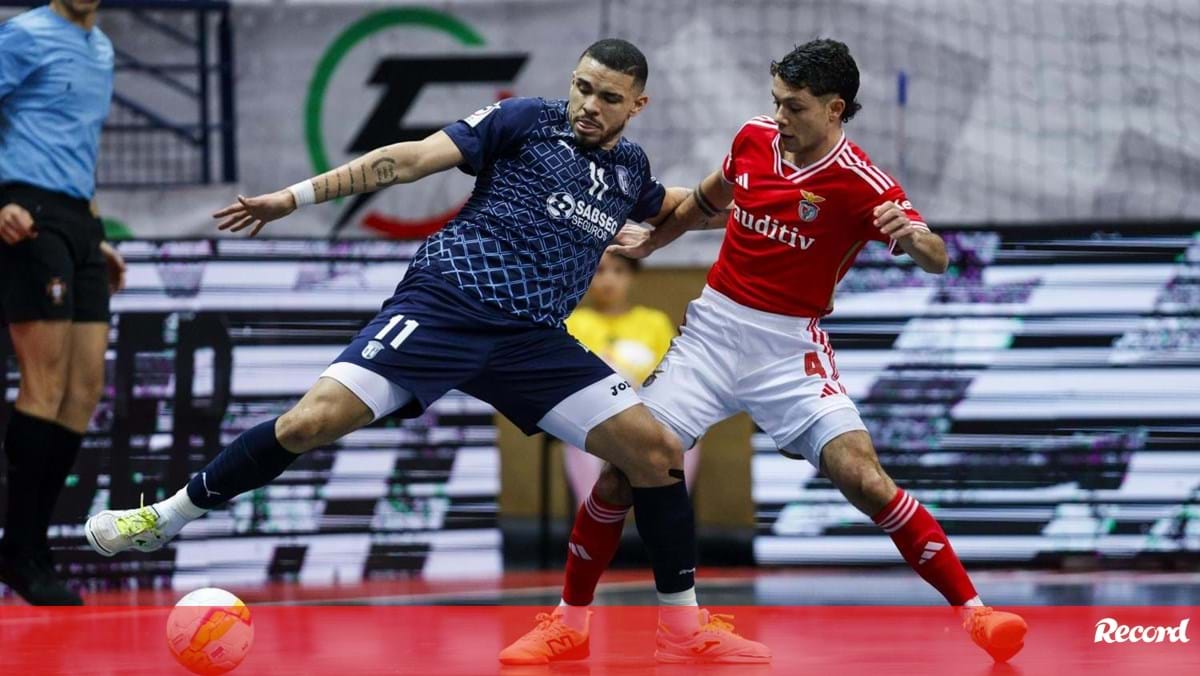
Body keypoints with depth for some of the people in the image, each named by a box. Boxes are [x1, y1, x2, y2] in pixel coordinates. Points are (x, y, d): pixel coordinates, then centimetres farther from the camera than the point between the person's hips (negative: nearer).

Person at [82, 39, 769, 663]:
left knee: (657, 450, -7)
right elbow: (413, 159, -3)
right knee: (311, 422, -19)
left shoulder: (631, 169, 16)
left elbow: (675, 209, 42)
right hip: (443, 303, -4)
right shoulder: (526, 120, 2)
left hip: (533, 339, 4)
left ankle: (685, 623, 9)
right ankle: (166, 516, 0)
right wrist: (299, 195, -7)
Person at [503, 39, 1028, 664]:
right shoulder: (755, 138, -2)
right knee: (622, 471, -5)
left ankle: (971, 610, -10)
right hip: (712, 327, 4)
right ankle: (571, 617, 14)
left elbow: (936, 259, -27)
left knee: (863, 478, -21)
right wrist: (651, 240, 31)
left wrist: (914, 237, -49)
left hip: (790, 349, -4)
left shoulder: (862, 184, -16)